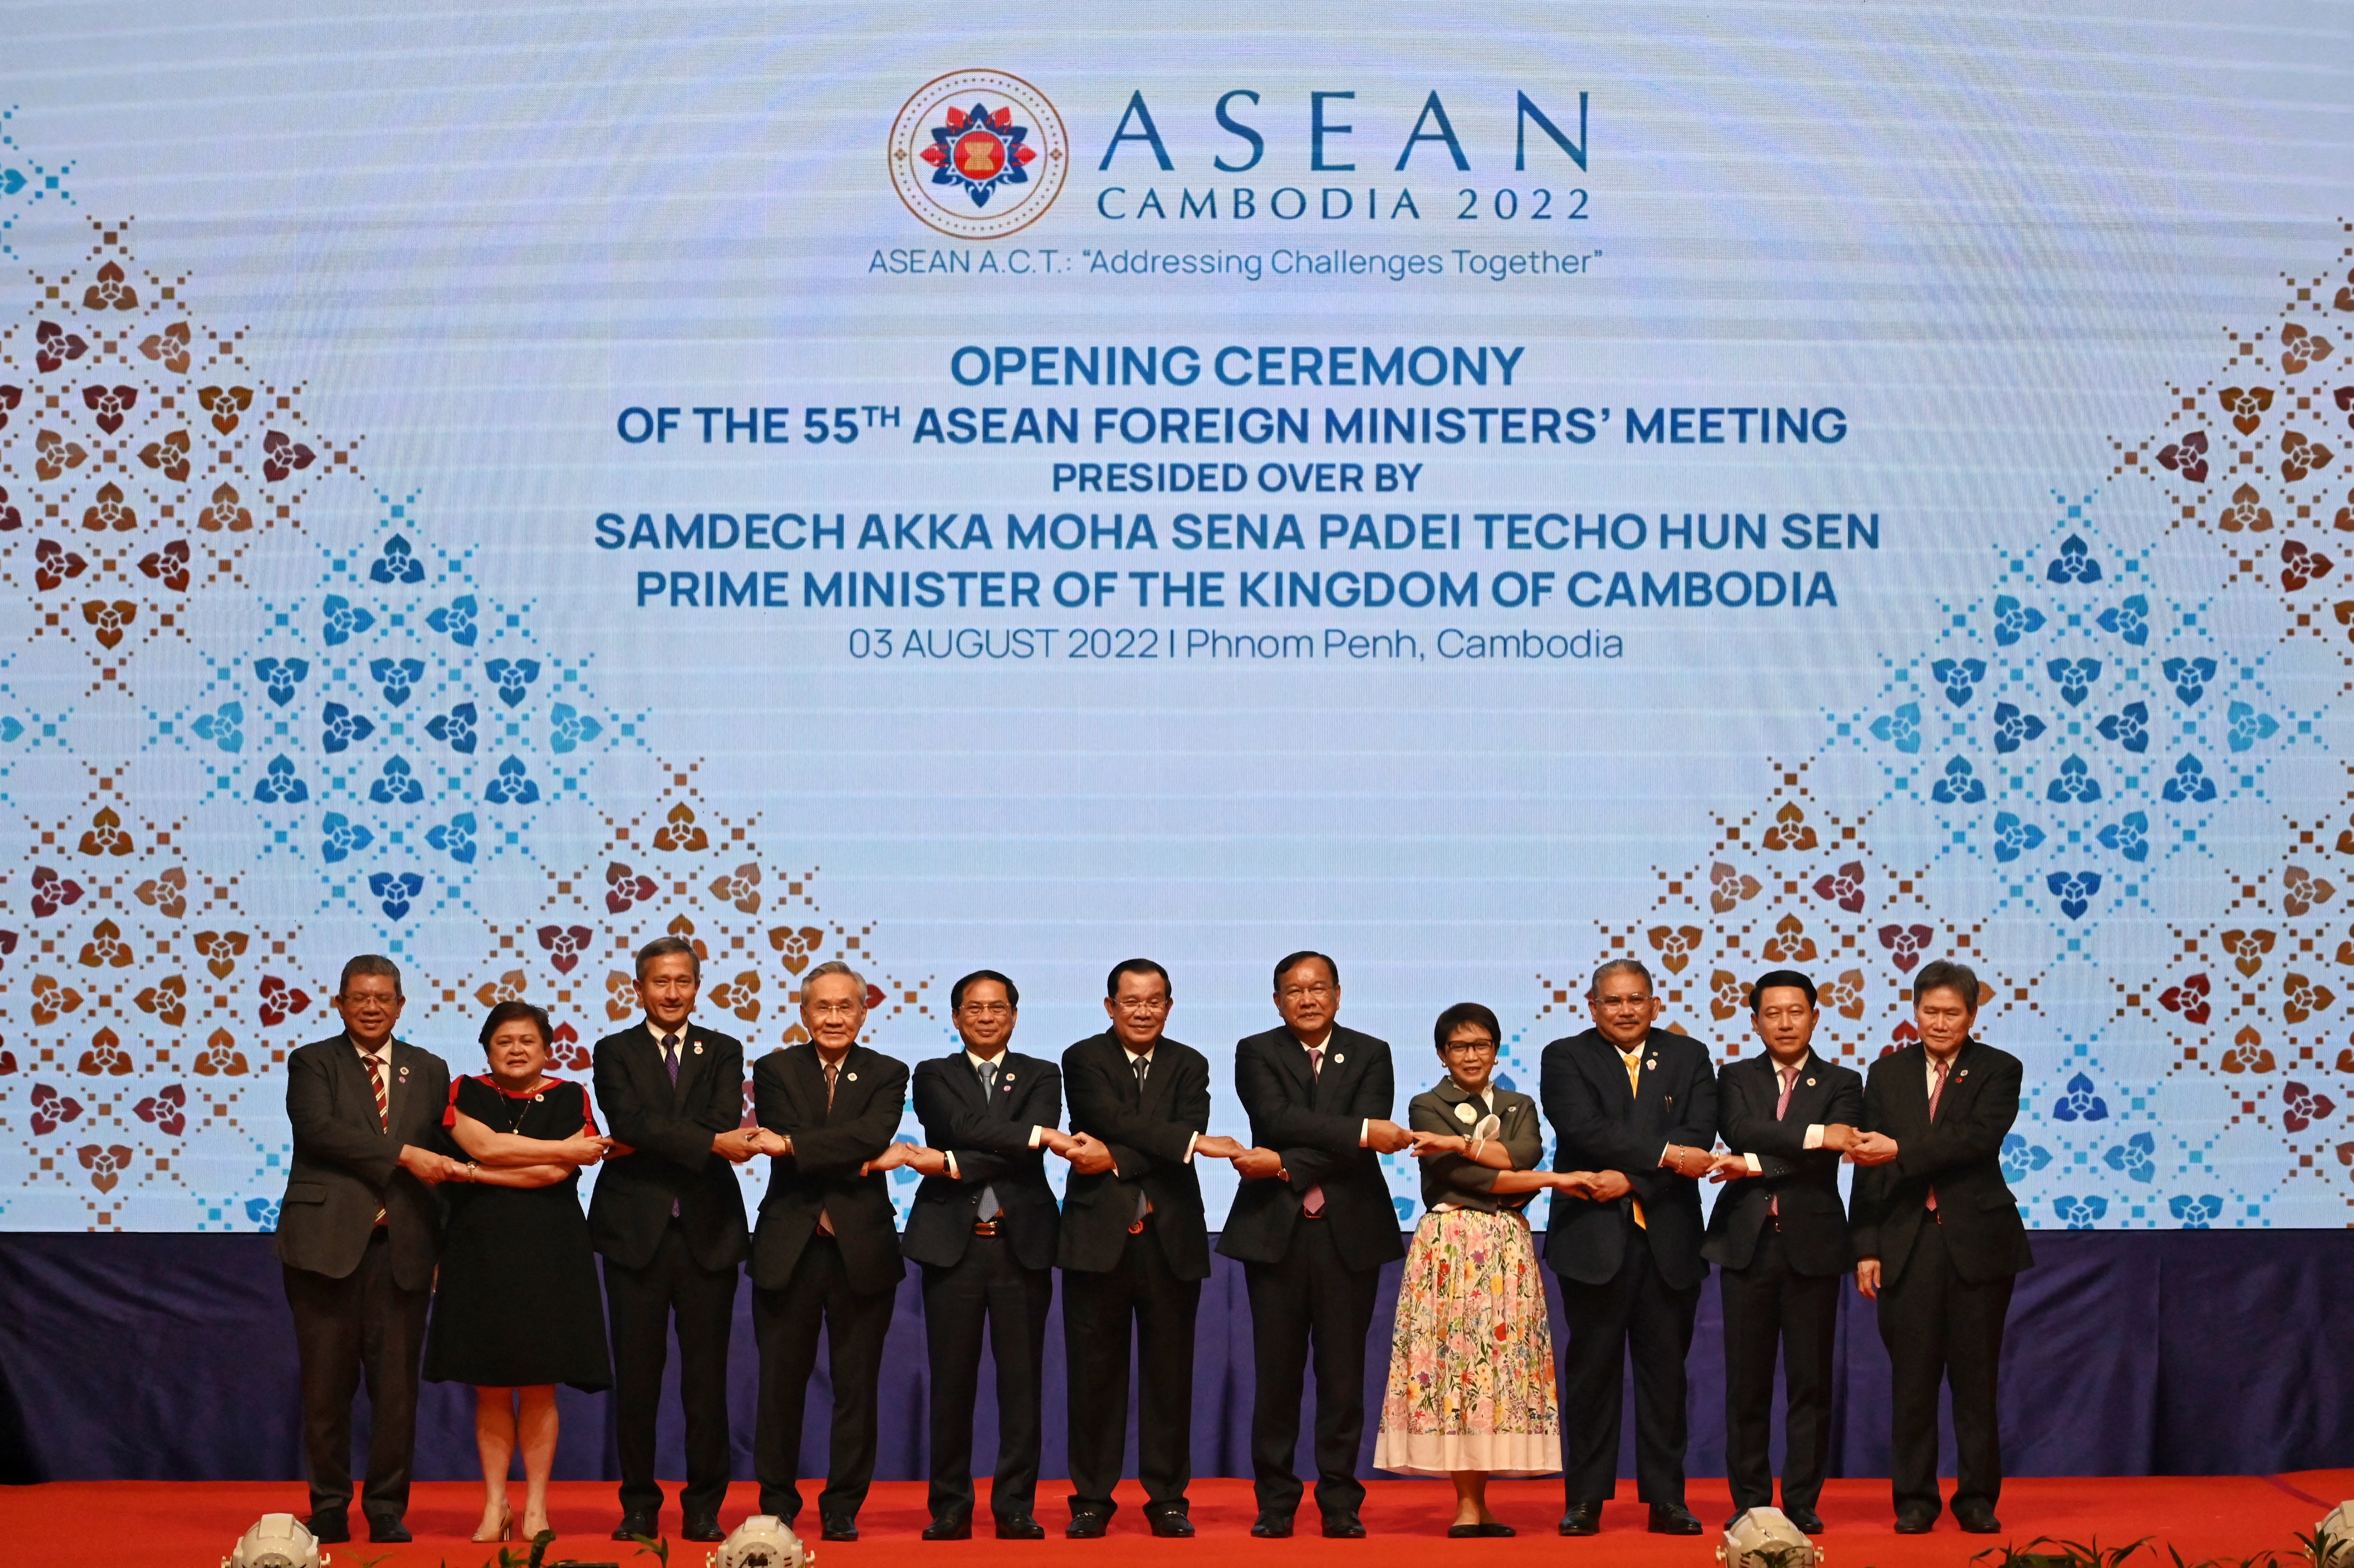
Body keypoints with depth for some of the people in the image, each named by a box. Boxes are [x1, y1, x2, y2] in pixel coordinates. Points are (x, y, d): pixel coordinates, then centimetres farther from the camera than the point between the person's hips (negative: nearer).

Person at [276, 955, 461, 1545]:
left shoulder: (430, 1071, 15)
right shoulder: (312, 1063, 6)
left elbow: (443, 1161, 13)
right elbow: (319, 1129, -12)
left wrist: (442, 1249, 2)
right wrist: (403, 1154, -19)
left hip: (400, 1250, 2)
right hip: (326, 1245, -2)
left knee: (397, 1387, 2)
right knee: (327, 1386, 3)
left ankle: (388, 1510, 12)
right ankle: (329, 1510, 14)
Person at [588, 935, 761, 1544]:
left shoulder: (723, 1052, 11)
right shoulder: (615, 1052, 7)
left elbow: (726, 1122, -6)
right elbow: (629, 1121, -12)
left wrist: (651, 1141, -15)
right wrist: (709, 1142, -21)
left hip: (707, 1235, 1)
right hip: (636, 1234, -1)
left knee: (707, 1379, 2)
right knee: (637, 1376, 2)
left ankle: (704, 1509, 11)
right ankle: (639, 1506, 13)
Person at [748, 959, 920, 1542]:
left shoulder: (886, 1075, 6)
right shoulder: (775, 1070, 6)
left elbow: (873, 1135, -14)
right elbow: (782, 1147, -9)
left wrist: (791, 1144, -20)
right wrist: (858, 1159, -17)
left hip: (861, 1251, 0)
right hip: (789, 1248, 0)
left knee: (856, 1386, 4)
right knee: (781, 1384, 4)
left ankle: (843, 1509, 13)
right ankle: (777, 1505, 15)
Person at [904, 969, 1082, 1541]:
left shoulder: (1042, 1076, 10)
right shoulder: (933, 1076, 9)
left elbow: (1032, 1153, -7)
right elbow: (963, 1126, -12)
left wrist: (958, 1165, -13)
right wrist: (1036, 1134, -18)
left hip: (1022, 1242, 0)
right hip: (953, 1244, 0)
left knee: (1022, 1381, 0)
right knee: (952, 1383, 2)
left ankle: (1016, 1508, 6)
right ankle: (950, 1508, 9)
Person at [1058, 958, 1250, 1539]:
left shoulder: (1189, 1066, 9)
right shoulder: (1084, 1060, 1)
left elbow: (1183, 1150, -6)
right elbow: (1116, 1120, -16)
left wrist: (1116, 1160, -16)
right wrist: (1194, 1141, -22)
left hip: (1172, 1238, 2)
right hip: (1098, 1236, -2)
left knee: (1169, 1372, 5)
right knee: (1096, 1371, 3)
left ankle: (1167, 1498, 13)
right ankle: (1092, 1499, 11)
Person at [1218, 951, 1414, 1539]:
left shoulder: (1370, 1055, 7)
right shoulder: (1256, 1054, 6)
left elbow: (1363, 1145, -7)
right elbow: (1279, 1118, -13)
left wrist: (1285, 1165, -16)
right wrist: (1359, 1131, -20)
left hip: (1348, 1230, 1)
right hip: (1275, 1230, 0)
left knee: (1344, 1374, 2)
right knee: (1277, 1374, 2)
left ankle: (1341, 1505, 9)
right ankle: (1275, 1504, 9)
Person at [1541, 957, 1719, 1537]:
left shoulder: (1689, 1057, 10)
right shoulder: (1566, 1058, 3)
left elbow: (1699, 1137, -4)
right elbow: (1583, 1129, -13)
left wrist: (1631, 1179, -15)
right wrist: (1664, 1153, -18)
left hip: (1669, 1239, 2)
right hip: (1594, 1237, -2)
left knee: (1665, 1369, 5)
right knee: (1592, 1369, 2)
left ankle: (1666, 1499, 11)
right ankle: (1585, 1500, 8)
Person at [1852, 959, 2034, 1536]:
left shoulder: (1998, 1071, 2)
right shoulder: (1887, 1073, 10)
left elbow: (1978, 1137, -16)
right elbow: (1869, 1169, 8)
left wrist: (1899, 1152, -21)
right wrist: (1866, 1246, 1)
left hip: (1978, 1242, -2)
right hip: (1907, 1244, 2)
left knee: (1976, 1377, 3)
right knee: (1912, 1377, 2)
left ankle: (1977, 1498, 12)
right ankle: (1915, 1498, 9)